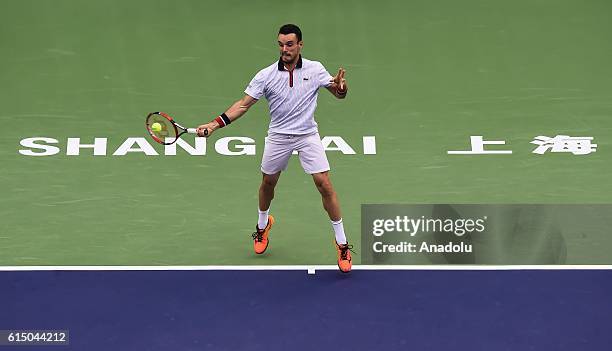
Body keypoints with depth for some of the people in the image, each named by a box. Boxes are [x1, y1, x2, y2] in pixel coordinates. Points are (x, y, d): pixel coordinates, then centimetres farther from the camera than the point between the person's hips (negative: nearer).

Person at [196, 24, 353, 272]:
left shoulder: (315, 70, -6)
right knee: (268, 183, 16)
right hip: (278, 137, 1)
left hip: (308, 136, -1)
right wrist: (214, 125, -20)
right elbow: (244, 104, -10)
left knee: (324, 185, -10)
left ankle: (342, 243, 1)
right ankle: (263, 225, 48)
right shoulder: (266, 75, -9)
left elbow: (339, 94, 3)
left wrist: (340, 86, -23)